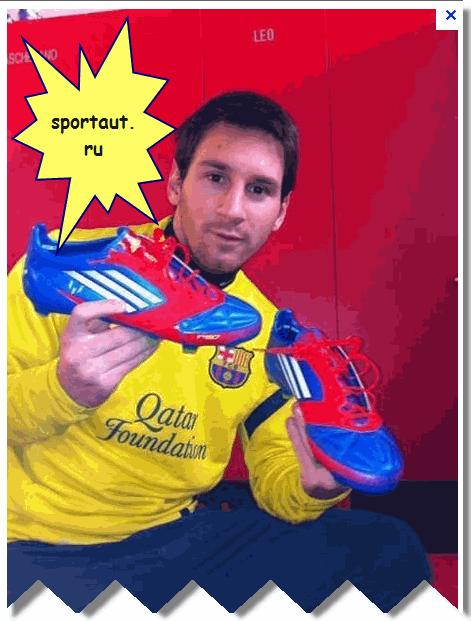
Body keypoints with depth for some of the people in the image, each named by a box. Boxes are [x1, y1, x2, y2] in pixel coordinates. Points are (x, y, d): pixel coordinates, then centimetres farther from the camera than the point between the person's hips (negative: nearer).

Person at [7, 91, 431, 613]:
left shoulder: (265, 331, 3)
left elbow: (275, 477, 7)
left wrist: (313, 487, -16)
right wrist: (62, 389, -30)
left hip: (179, 536, 4)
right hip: (41, 550, -3)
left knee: (394, 552, -6)